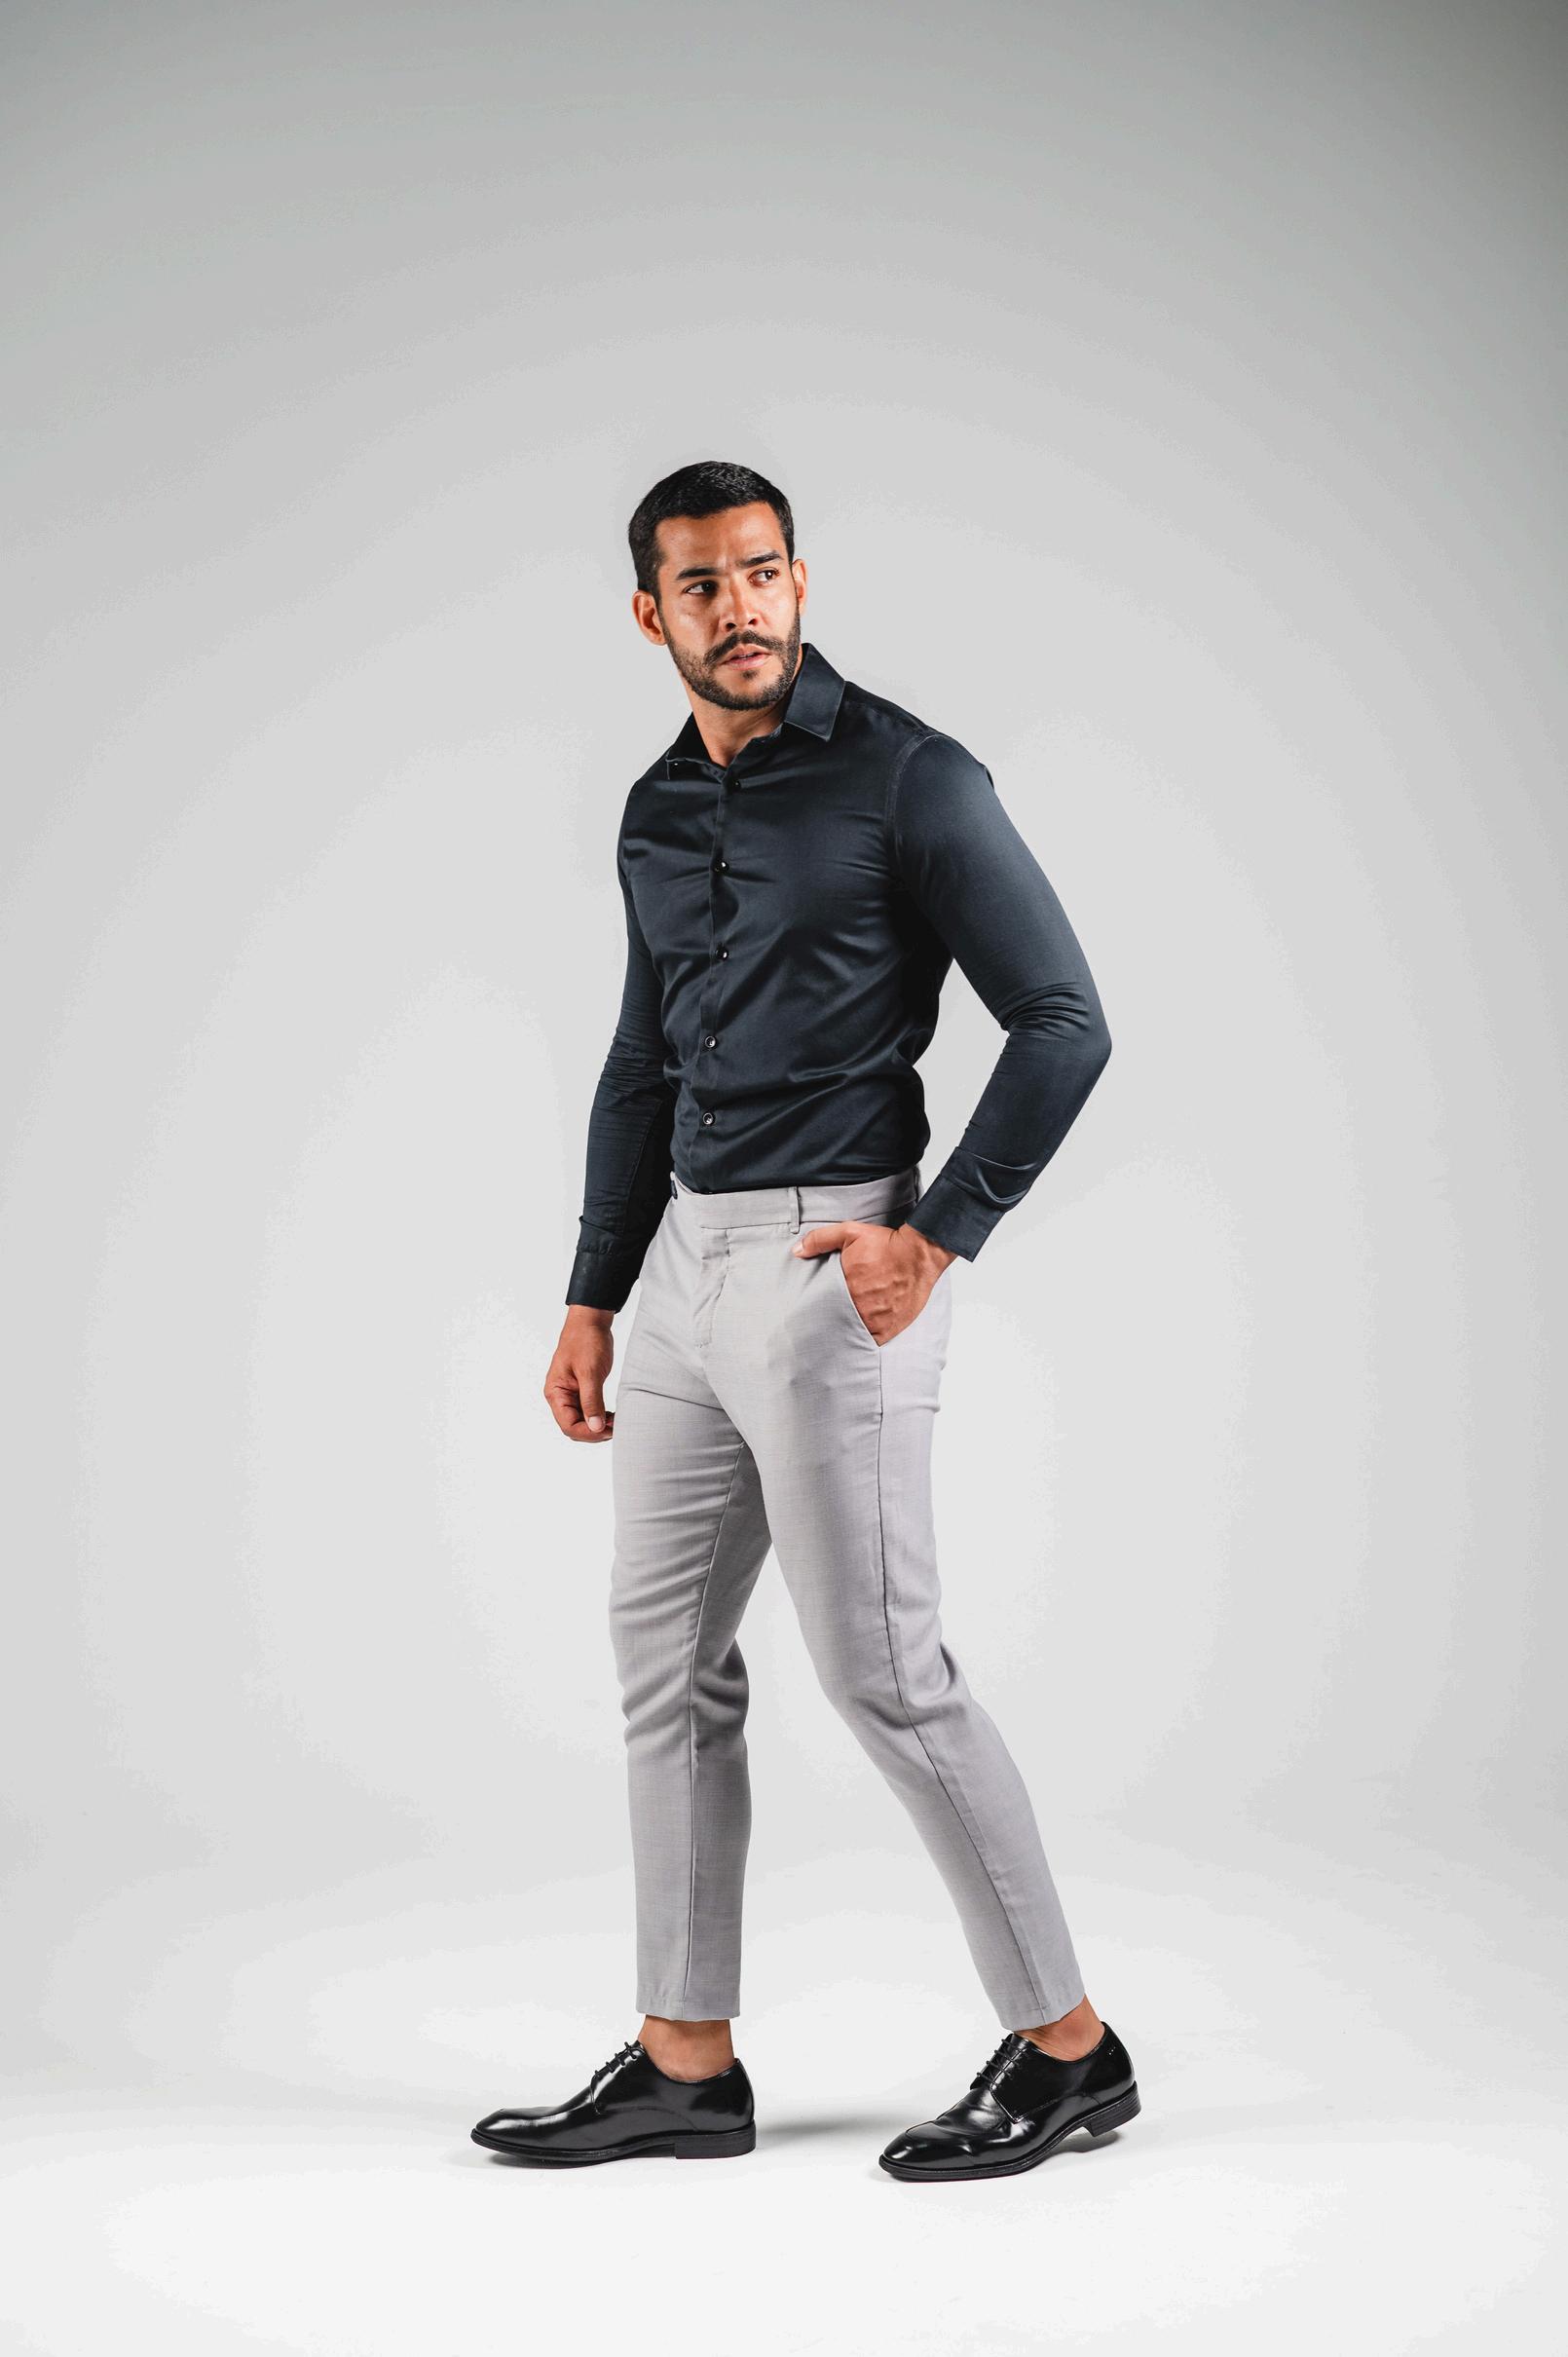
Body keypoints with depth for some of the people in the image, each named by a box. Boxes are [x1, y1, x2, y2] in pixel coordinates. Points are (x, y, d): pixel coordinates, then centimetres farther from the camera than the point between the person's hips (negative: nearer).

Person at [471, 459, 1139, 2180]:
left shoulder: (909, 779, -10)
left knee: (880, 1667, -5)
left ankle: (1066, 2045, 9)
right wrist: (592, 1298, 16)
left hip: (828, 1263, -8)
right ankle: (686, 2064, 17)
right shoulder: (658, 816, 13)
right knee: (666, 1651, 9)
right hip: (690, 1262, 8)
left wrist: (937, 1236, -17)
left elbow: (1062, 1020, -11)